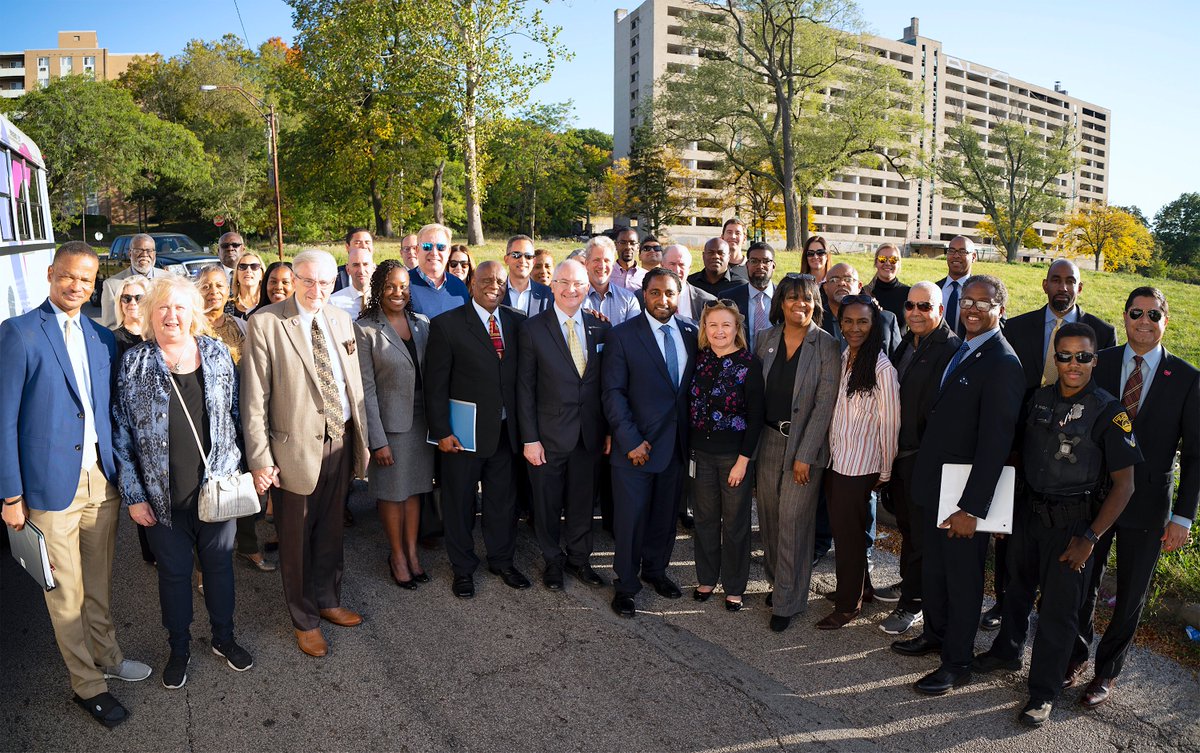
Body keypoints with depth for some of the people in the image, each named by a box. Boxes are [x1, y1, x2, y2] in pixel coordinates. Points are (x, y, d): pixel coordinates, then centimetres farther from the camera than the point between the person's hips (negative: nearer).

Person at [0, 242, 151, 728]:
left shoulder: (103, 338, 7)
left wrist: (123, 473, 9)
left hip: (102, 481, 4)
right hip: (51, 485, -4)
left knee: (99, 584, 19)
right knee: (66, 594, 10)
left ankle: (106, 656, 38)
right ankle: (87, 684, 25)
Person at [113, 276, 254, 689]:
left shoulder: (217, 353, -1)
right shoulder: (133, 364, -6)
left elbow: (235, 414, 6)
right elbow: (122, 434, -3)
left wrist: (239, 470, 4)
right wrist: (133, 495, -6)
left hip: (216, 484, 1)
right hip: (163, 495, -1)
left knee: (219, 563, 14)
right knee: (174, 571, 14)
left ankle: (224, 638, 35)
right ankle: (179, 649, 34)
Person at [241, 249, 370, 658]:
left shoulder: (342, 320, 6)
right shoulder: (265, 323, -10)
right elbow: (254, 398, -10)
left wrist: (362, 439, 10)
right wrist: (260, 459, -12)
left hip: (341, 441, 5)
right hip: (296, 447, -4)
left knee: (331, 531, 19)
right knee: (296, 539, 11)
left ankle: (329, 600, 40)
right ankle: (305, 620, 30)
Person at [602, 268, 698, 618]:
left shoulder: (691, 333, 6)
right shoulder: (622, 335, -7)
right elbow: (613, 393, -10)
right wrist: (631, 440, -15)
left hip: (677, 444, 4)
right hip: (636, 445, -4)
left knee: (665, 515, 17)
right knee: (630, 518, 5)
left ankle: (656, 570, 38)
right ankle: (626, 585, 24)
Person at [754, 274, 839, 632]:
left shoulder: (826, 346, -8)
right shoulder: (766, 338, 3)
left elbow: (825, 403, -10)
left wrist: (804, 455, -13)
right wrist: (753, 439, 3)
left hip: (805, 444, -4)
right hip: (768, 439, 4)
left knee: (793, 521, -1)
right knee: (769, 515, 12)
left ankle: (787, 601, 13)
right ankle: (777, 580, 32)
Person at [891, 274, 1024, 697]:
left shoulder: (1002, 363, -19)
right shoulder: (960, 350, 8)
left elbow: (995, 443, -22)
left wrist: (972, 507, -23)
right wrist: (923, 475, 9)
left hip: (964, 492, -8)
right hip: (934, 484, 8)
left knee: (962, 576, 8)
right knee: (932, 565, 22)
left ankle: (957, 663, 25)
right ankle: (935, 634, 43)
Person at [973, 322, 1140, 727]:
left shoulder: (1108, 412, -15)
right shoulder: (1040, 398, 0)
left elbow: (1124, 485, -13)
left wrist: (1089, 538, -17)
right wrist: (1013, 503, 7)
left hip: (1073, 522, -5)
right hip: (1029, 511, 5)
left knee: (1059, 608, 5)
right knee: (1018, 587, 21)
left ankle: (1043, 692, 22)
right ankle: (1007, 650, 44)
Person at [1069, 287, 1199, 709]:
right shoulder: (1099, 364, -3)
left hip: (1147, 504, -1)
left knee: (1131, 595, 12)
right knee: (1082, 583, 13)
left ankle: (1107, 673, 32)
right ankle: (1077, 654, 36)